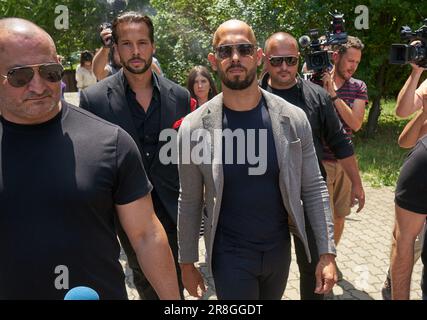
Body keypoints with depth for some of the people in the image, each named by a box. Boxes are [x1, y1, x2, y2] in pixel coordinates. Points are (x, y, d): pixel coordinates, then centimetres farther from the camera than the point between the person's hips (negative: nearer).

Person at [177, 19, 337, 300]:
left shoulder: (293, 119, -9)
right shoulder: (194, 127, -13)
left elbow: (314, 189, -4)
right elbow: (190, 201, -4)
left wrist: (327, 252, -7)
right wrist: (187, 263, 1)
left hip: (280, 248, 3)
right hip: (229, 256, -2)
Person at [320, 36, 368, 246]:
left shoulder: (358, 87, 5)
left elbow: (356, 124, -9)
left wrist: (334, 95, -17)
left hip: (344, 161, 5)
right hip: (320, 160, -4)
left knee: (339, 217, 15)